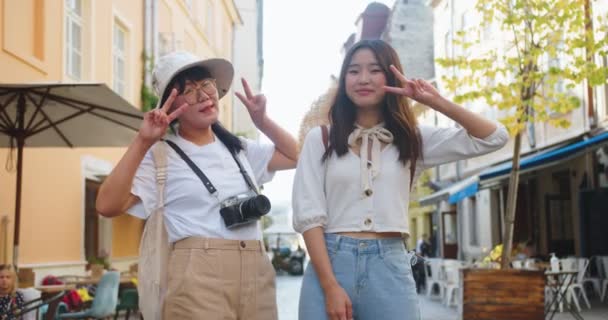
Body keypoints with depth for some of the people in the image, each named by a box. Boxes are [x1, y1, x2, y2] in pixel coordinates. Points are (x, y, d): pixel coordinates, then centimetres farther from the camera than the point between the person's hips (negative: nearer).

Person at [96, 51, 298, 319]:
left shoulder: (239, 148, 16)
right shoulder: (162, 155, -2)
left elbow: (294, 156, 24)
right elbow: (107, 206, -12)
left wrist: (262, 121, 14)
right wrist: (142, 143, -17)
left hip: (257, 272, 6)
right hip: (200, 276, -5)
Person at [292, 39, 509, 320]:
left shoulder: (413, 139, 9)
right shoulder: (320, 139, 5)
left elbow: (494, 138, 5)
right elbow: (308, 214, -2)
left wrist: (436, 102, -6)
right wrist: (330, 286, -12)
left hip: (390, 267, 1)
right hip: (329, 263, -1)